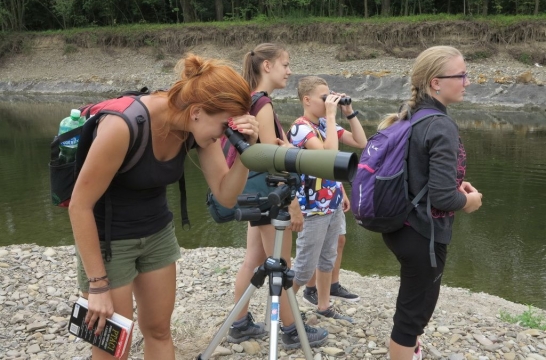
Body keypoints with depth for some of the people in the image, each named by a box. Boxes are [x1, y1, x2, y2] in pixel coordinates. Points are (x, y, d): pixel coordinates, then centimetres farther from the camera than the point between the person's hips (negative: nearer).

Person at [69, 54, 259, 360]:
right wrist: (98, 285, -20)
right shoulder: (124, 125, -32)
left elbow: (226, 196, -11)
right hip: (108, 239, -5)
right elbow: (80, 205, -24)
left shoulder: (199, 128, -14)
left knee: (159, 330, 15)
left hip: (158, 232, 6)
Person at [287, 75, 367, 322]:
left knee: (327, 259, 17)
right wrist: (331, 114, -25)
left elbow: (361, 143, 8)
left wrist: (350, 112, 0)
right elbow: (330, 153, -32)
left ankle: (324, 306, 31)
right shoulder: (300, 128, -17)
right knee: (305, 266, 0)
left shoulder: (326, 124, 6)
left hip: (333, 205, 8)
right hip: (313, 209, -8)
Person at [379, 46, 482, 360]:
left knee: (414, 303, 29)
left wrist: (456, 184, 6)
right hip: (423, 234, -9)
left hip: (401, 226, 9)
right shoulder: (442, 127, -22)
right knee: (414, 310, 8)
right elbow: (442, 195, -26)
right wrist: (468, 200, -6)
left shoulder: (409, 117, 4)